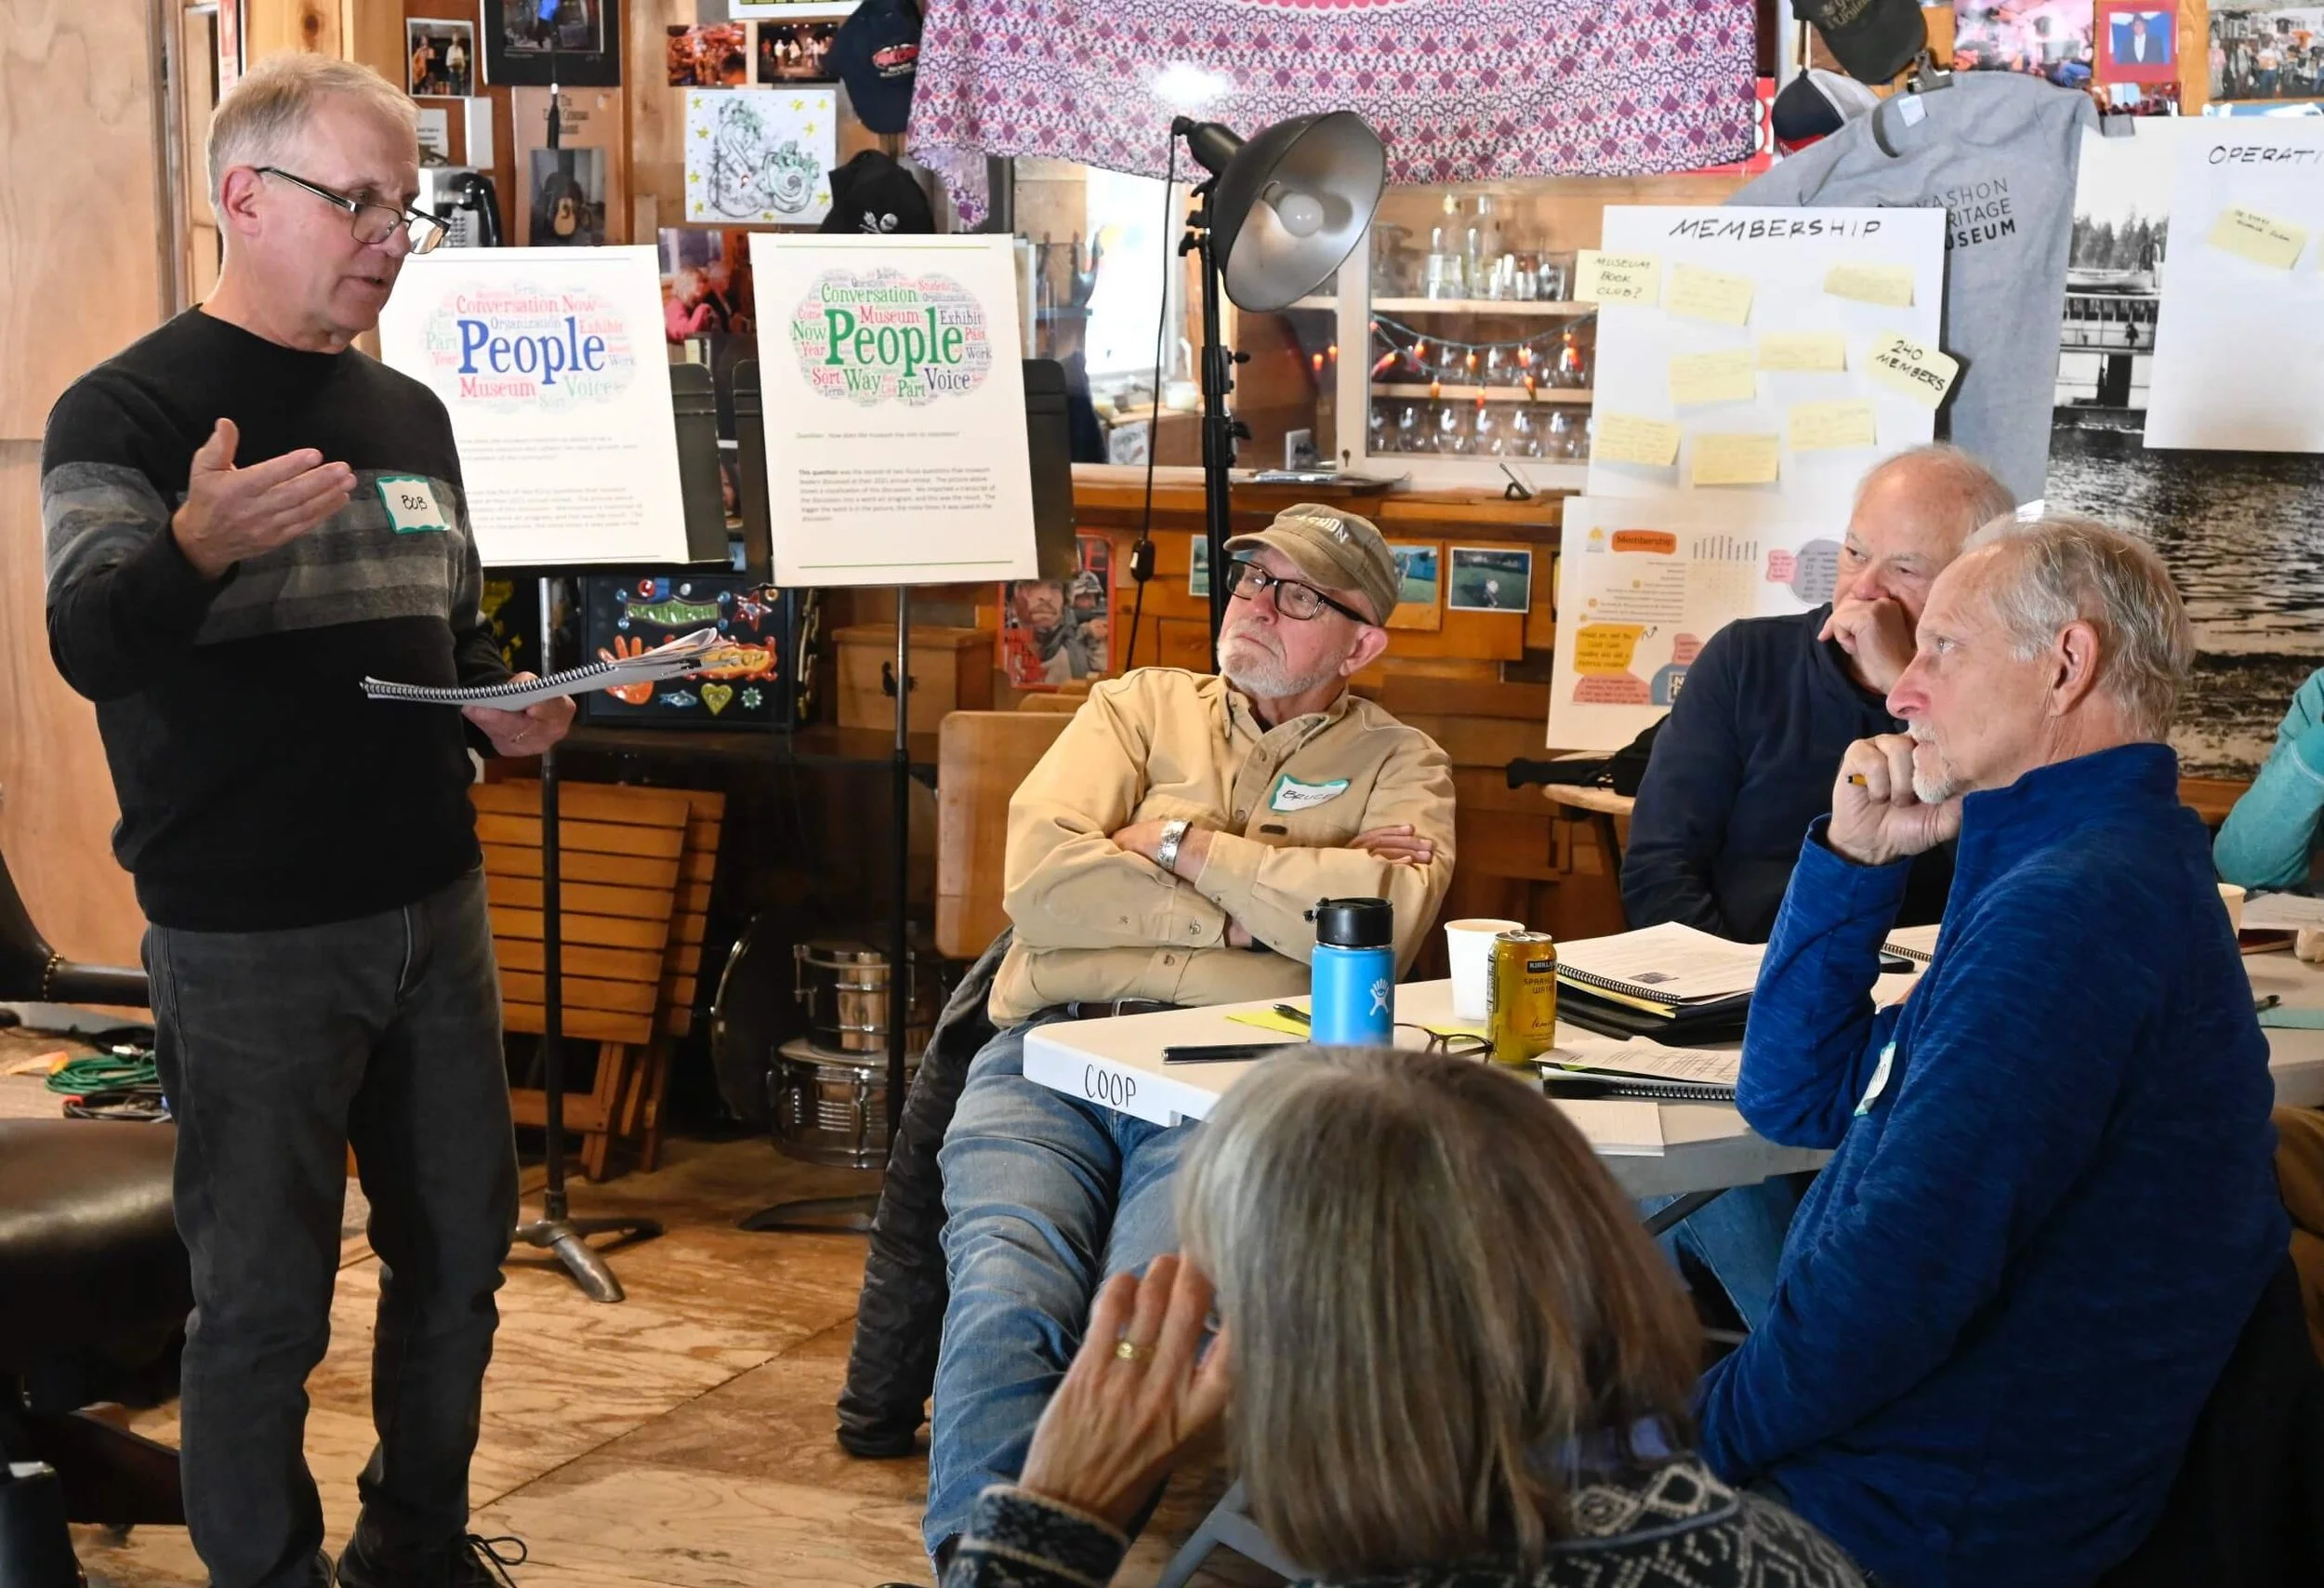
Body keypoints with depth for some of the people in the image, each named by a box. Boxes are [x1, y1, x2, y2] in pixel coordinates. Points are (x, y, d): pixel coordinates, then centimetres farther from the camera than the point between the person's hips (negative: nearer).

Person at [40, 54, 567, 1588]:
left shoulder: (409, 413, 12)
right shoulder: (128, 411, -9)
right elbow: (93, 646, -23)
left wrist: (507, 710, -1)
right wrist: (197, 544, -45)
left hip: (434, 904, 7)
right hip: (249, 939, -6)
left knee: (459, 1249, 14)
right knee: (263, 1301, 1)